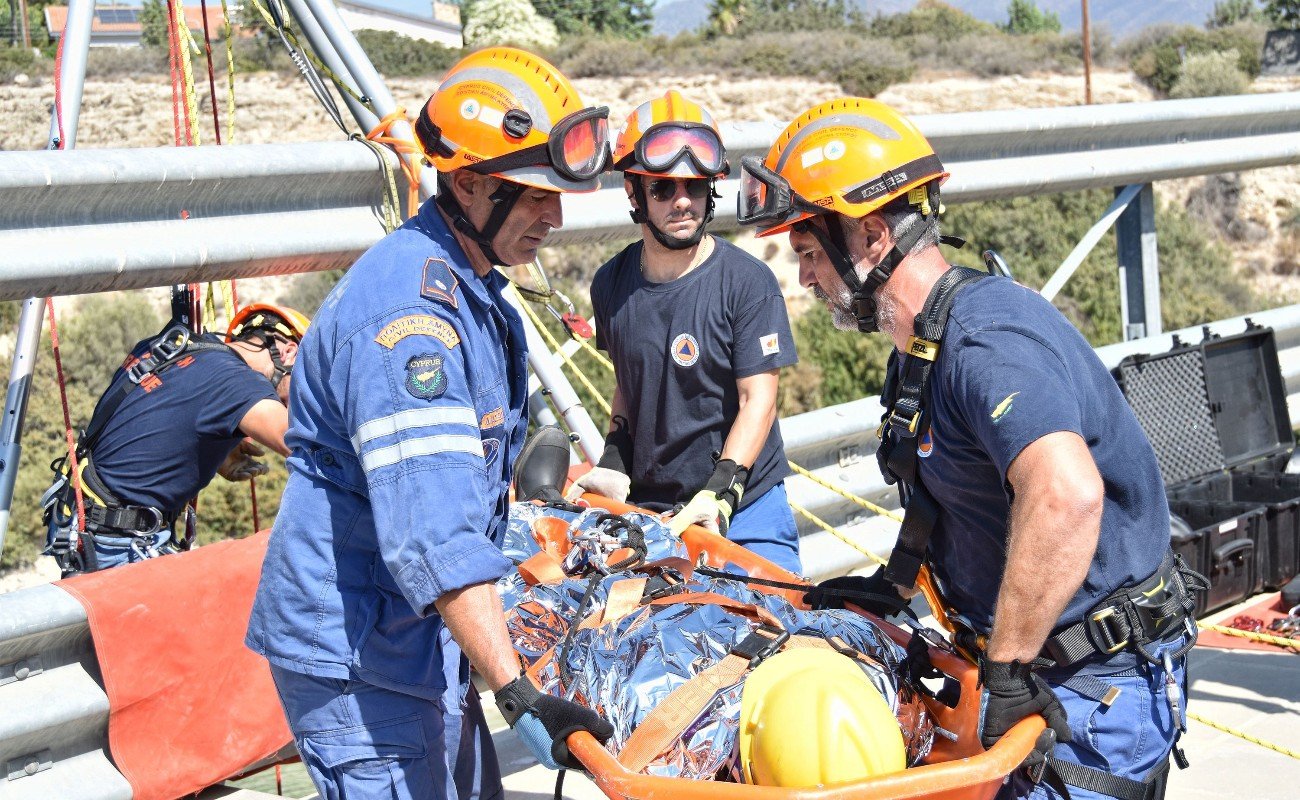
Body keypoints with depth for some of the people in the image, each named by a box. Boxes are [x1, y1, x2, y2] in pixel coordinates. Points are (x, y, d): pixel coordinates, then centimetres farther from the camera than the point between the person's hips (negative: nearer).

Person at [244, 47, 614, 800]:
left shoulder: (467, 288, 9)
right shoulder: (407, 311, -26)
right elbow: (434, 533, -34)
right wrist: (518, 695, -36)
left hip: (414, 633, 10)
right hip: (357, 652, -10)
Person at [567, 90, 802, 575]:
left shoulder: (748, 282, -12)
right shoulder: (611, 285, 3)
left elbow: (758, 400, -13)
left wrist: (719, 494, -22)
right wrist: (613, 465, 3)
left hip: (744, 508, -3)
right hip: (643, 508, 3)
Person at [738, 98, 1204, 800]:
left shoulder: (986, 341, -27)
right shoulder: (922, 346, 8)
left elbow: (1067, 494, -43)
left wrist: (1009, 672, -35)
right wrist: (893, 583, 20)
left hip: (1098, 685, -10)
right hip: (1036, 665, 10)